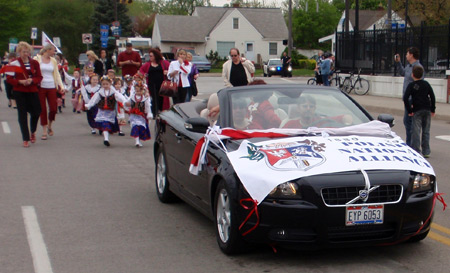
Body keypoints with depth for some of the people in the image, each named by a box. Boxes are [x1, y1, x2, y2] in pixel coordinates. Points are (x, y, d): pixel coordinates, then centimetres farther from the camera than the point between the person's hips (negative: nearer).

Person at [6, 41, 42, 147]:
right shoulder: (14, 63, -2)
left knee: (36, 112, 0)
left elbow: (39, 77, 6)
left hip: (32, 91, 2)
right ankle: (26, 139, 5)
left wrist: (31, 80, -14)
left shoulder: (34, 63, 6)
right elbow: (9, 79, -3)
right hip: (19, 92, -2)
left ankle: (33, 132, 31)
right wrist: (20, 81, -18)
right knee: (22, 114, -2)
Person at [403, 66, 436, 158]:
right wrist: (433, 109, 11)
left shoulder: (411, 85, -4)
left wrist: (409, 110, -7)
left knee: (416, 131, -2)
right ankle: (426, 151, 11)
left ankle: (416, 151, -6)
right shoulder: (426, 84, 7)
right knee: (426, 131, 10)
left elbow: (405, 98, -13)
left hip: (417, 111, -3)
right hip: (427, 110, 4)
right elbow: (432, 97, 5)